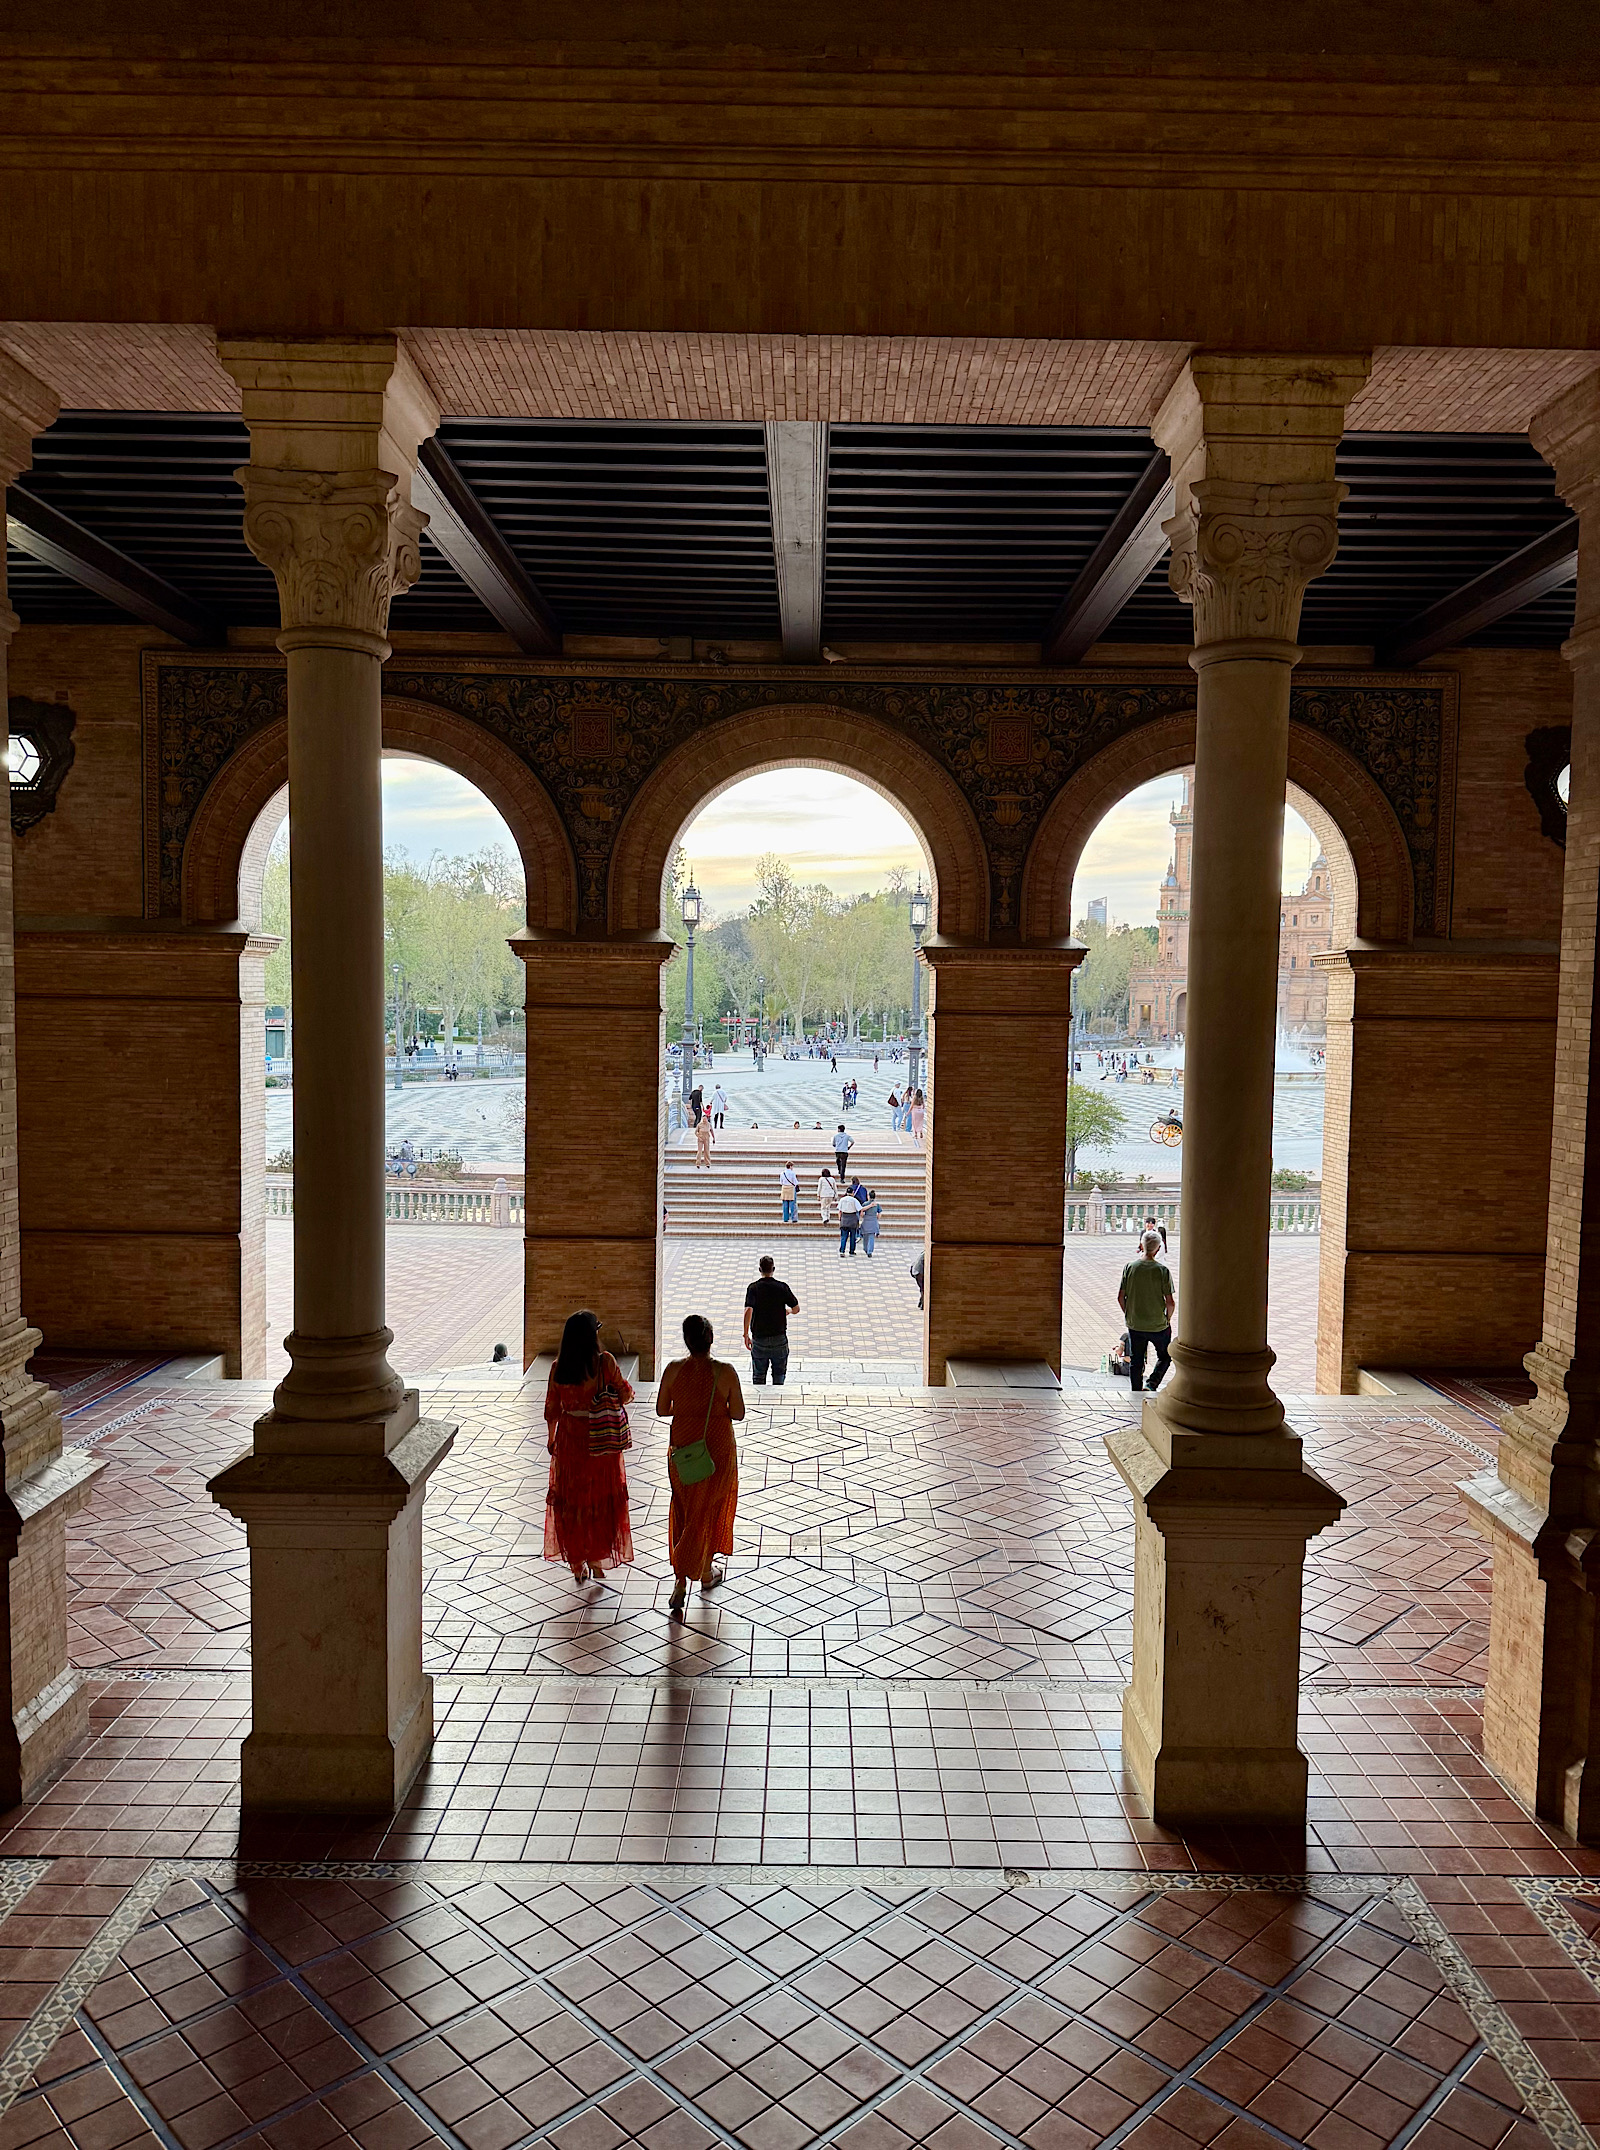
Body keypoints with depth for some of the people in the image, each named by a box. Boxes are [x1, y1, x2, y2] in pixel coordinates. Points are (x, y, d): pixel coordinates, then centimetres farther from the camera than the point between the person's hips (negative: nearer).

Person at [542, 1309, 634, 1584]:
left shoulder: (558, 1367, -10)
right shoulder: (605, 1362, -17)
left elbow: (552, 1409, -1)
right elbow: (625, 1394, -8)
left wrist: (551, 1439, 14)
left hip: (569, 1439, 2)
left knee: (571, 1500, 15)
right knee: (601, 1498, 15)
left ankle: (577, 1565, 24)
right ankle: (596, 1561, 20)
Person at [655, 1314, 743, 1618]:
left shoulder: (674, 1369, -12)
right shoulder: (725, 1373, -19)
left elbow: (661, 1409, -2)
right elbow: (738, 1413, -10)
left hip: (683, 1447, 2)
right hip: (717, 1448, -2)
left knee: (684, 1509, 15)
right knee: (709, 1511, 17)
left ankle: (680, 1581, 11)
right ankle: (707, 1572, 28)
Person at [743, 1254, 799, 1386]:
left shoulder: (754, 1288, -6)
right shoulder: (782, 1287, -4)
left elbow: (748, 1311, -18)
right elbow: (796, 1309, 0)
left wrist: (746, 1335, -12)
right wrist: (788, 1311, 23)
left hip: (759, 1339, 0)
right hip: (779, 1339, 0)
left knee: (758, 1377, 12)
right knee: (779, 1375, 13)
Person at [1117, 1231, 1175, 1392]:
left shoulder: (1130, 1267, -7)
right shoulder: (1162, 1270, -13)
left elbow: (1120, 1297, -4)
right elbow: (1170, 1302, -13)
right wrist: (1168, 1319, 5)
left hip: (1135, 1325, 2)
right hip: (1159, 1325, -2)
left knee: (1136, 1362, 16)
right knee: (1165, 1357, 20)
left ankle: (1136, 1395, 20)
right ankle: (1152, 1384, 1)